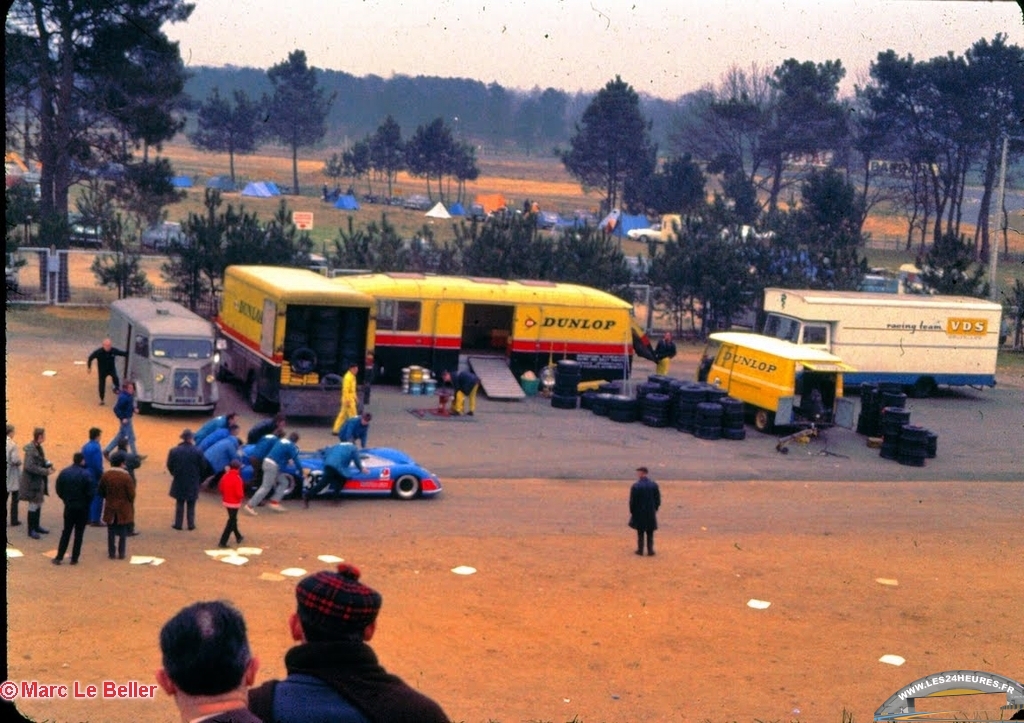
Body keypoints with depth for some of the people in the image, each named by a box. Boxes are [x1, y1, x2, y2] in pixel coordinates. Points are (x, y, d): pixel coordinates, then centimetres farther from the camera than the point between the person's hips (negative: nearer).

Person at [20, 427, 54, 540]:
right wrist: (46, 471, -23)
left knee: (38, 504, 17)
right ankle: (31, 530, 9)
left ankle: (36, 526, 30)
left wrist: (47, 464, 0)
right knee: (33, 505, -1)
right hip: (32, 482, -9)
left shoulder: (38, 447, 8)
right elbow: (30, 466, -26)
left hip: (39, 481, 9)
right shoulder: (30, 449, -21)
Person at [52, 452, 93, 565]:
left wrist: (66, 499, 13)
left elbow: (59, 490, -1)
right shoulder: (86, 474, -16)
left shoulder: (64, 472, -3)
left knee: (66, 532, 13)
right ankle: (74, 558, 9)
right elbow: (91, 492, -16)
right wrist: (87, 502, 2)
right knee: (79, 533, 7)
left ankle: (59, 557, 10)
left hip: (69, 506, 3)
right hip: (82, 508, -3)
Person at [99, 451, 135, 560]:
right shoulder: (126, 476, -16)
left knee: (111, 532, 12)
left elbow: (101, 492, 4)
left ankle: (111, 553, 15)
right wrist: (130, 503, 8)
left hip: (110, 508, 3)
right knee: (123, 532, 9)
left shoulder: (106, 475, -6)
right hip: (123, 509, -3)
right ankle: (121, 553, 10)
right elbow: (131, 494, -13)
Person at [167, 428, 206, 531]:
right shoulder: (197, 452, -13)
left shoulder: (174, 451, -11)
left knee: (179, 503, 14)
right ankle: (191, 524, 14)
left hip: (179, 481, 1)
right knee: (191, 504, 12)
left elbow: (169, 465, -3)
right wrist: (199, 479, 12)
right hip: (193, 483, -1)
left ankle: (178, 524, 15)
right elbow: (203, 467, -6)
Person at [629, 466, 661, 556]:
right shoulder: (654, 485, -5)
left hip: (639, 513, -2)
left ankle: (640, 550, 14)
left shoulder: (635, 486, -15)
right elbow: (658, 499, 1)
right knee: (650, 533, 12)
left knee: (640, 533, 10)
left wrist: (632, 511, 2)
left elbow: (632, 501, -11)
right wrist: (655, 509, 14)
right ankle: (650, 550, 12)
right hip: (651, 513, 2)